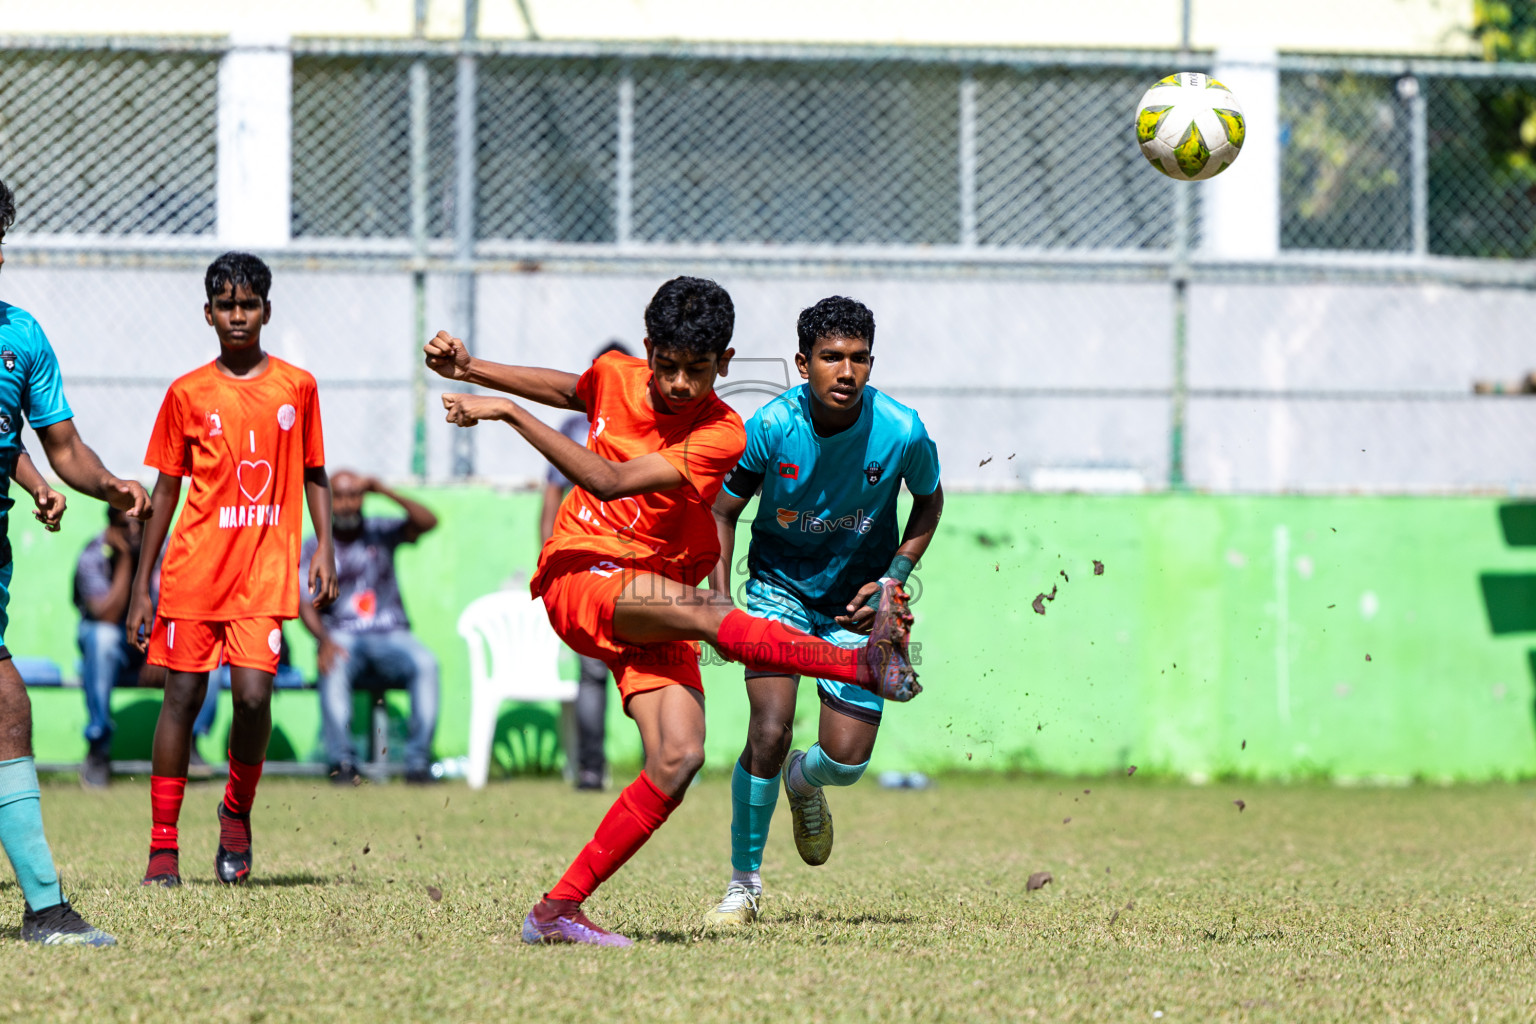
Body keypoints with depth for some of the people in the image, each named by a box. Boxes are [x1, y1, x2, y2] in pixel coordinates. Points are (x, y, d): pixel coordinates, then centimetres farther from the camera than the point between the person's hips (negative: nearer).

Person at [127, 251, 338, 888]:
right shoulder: (188, 394, 4)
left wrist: (324, 548, 1)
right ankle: (163, 847, 4)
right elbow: (166, 489, 8)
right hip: (194, 568, 0)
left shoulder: (296, 386, 7)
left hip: (264, 570, 0)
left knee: (253, 693, -14)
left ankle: (237, 813, 12)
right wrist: (141, 584, 6)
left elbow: (313, 475, 15)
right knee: (183, 696, -1)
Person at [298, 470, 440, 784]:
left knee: (425, 664, -31)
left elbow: (428, 522, -6)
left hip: (391, 634, 1)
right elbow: (305, 603, -4)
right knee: (333, 667, -37)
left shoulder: (382, 533, 11)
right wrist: (324, 640, -25)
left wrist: (384, 492, -15)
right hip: (342, 636, -1)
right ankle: (342, 761, -36)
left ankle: (418, 761, -29)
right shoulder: (314, 547, 8)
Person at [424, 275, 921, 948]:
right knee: (711, 613, -31)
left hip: (654, 603, 1)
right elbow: (566, 390, 30)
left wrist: (507, 412, -23)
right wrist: (467, 369, 23)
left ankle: (558, 910, -13)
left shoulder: (721, 434, -10)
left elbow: (610, 481, -22)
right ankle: (869, 664, -42)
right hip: (578, 579, -1)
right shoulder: (616, 377, 2)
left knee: (677, 759, -18)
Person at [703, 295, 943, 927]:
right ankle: (744, 883, 1)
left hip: (856, 602, 1)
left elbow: (928, 501, 3)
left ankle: (804, 783, 34)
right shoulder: (771, 427, -20)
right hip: (779, 587, -1)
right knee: (769, 733, -19)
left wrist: (893, 579, -8)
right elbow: (722, 512, -4)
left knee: (846, 761, -6)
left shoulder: (902, 432, -19)